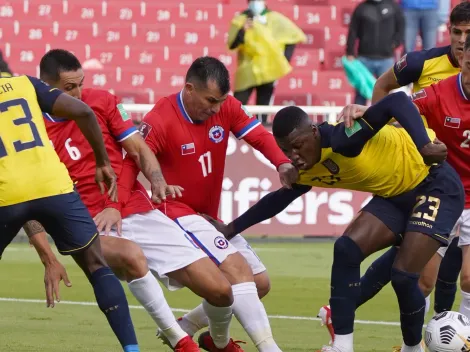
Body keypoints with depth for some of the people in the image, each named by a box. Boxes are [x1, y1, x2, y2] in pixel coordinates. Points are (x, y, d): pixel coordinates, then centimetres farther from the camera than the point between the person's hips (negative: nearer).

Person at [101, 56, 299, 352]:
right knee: (236, 266, -26)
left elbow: (260, 136, -11)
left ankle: (185, 327, 18)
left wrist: (283, 164, -31)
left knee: (260, 283, 9)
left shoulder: (226, 108, -5)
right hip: (178, 213, -8)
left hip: (209, 216, 8)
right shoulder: (160, 122, -20)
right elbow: (132, 162, -20)